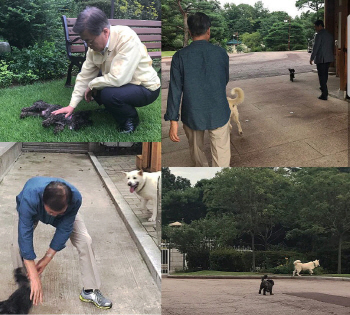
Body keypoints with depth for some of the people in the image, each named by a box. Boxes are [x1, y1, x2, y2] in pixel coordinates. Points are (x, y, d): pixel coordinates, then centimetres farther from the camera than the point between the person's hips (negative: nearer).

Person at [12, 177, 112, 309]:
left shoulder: (75, 198, -40)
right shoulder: (29, 198, -46)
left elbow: (64, 230, -28)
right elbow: (25, 236, -43)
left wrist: (47, 259, -26)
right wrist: (34, 277, -43)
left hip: (66, 213, 1)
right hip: (32, 212, -1)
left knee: (85, 240, -15)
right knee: (18, 244, -22)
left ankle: (90, 290, -1)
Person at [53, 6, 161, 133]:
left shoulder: (127, 38, -29)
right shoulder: (95, 44, -7)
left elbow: (117, 78, -34)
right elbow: (85, 75, -1)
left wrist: (92, 85, -18)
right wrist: (72, 105, -3)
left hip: (146, 88, -8)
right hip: (121, 84, 8)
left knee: (109, 94, -31)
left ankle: (131, 118, -2)